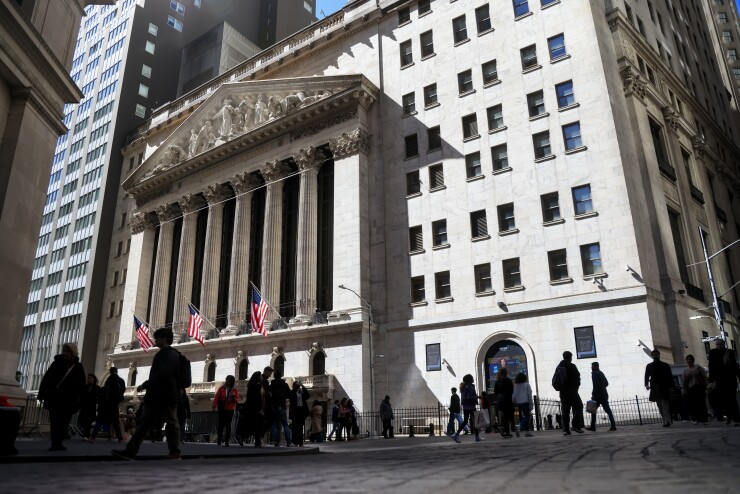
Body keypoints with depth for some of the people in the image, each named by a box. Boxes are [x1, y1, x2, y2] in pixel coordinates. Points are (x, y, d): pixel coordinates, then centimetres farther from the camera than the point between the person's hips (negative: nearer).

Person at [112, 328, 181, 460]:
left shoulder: (171, 354, -11)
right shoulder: (161, 354, 22)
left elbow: (162, 374, -22)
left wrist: (145, 385, -16)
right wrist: (147, 386, 11)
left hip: (167, 395, -10)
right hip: (156, 395, 10)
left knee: (172, 424, -1)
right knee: (144, 423, 3)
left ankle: (175, 452, 6)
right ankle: (131, 450, 1)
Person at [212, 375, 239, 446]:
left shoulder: (235, 390, 4)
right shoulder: (222, 388, 1)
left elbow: (237, 400, 3)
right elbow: (216, 397, -4)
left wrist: (234, 398, -19)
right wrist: (214, 406, -13)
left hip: (230, 410, 1)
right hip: (222, 409, -1)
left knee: (228, 425, 0)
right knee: (221, 424, 1)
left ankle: (226, 441, 3)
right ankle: (219, 440, 12)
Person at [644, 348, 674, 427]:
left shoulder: (665, 365, 10)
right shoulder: (649, 366, 13)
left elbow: (670, 377, 6)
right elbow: (646, 376, 5)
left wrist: (671, 387, -3)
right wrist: (646, 384, -11)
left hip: (664, 387, -2)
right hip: (655, 388, 2)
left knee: (665, 403, -14)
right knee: (660, 405, 5)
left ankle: (667, 421, -18)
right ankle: (666, 420, 11)